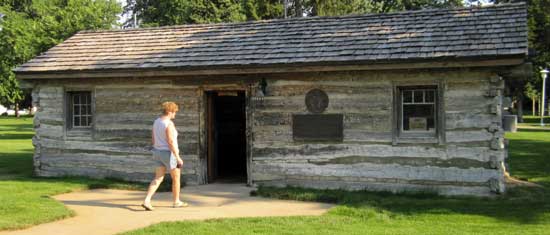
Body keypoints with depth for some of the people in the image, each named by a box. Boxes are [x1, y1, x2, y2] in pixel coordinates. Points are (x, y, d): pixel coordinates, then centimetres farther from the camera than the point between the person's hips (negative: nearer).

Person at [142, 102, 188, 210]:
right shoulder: (169, 124, -21)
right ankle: (176, 202, 24)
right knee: (176, 178, 11)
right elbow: (171, 142, -24)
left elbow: (154, 139, 14)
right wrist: (178, 158, -19)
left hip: (159, 153, 8)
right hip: (169, 154, -8)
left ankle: (147, 201, -6)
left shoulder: (156, 122, 7)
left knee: (158, 179, 7)